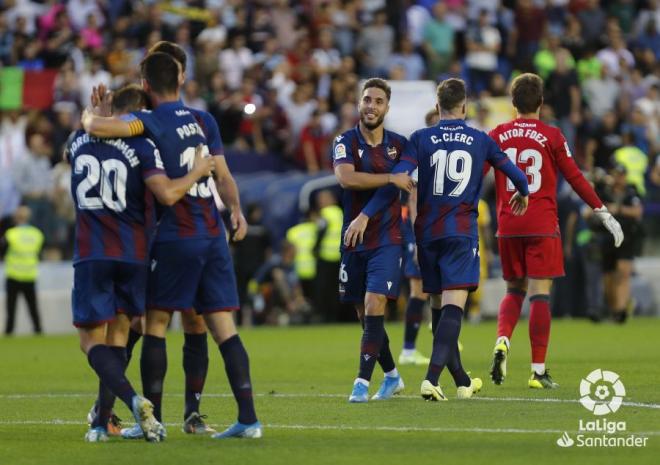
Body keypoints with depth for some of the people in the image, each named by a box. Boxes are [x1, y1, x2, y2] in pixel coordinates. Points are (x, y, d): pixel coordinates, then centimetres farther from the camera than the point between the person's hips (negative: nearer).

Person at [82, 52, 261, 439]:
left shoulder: (151, 122, -9)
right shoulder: (204, 121, 11)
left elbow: (97, 127, -21)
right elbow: (224, 177, 13)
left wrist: (90, 114, 0)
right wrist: (237, 212, 23)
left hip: (176, 237, -5)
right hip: (213, 234, 5)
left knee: (156, 326, 4)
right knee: (224, 327, 3)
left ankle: (152, 419, 4)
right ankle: (249, 418, -3)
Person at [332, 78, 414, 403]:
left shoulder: (399, 144, 4)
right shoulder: (345, 142, -3)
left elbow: (412, 187, 17)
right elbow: (346, 178, -22)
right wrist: (391, 178, -21)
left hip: (387, 239, -1)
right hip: (354, 241, 1)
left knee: (374, 309, -15)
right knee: (365, 315, 8)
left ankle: (362, 382, -15)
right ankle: (391, 376, 28)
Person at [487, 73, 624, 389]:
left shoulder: (498, 135, 5)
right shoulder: (551, 136, -2)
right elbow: (575, 178, 0)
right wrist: (604, 213, 7)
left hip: (508, 226, 3)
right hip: (542, 226, -3)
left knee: (515, 290, 18)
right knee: (540, 294, -2)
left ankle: (502, 341, -9)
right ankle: (538, 371, -5)